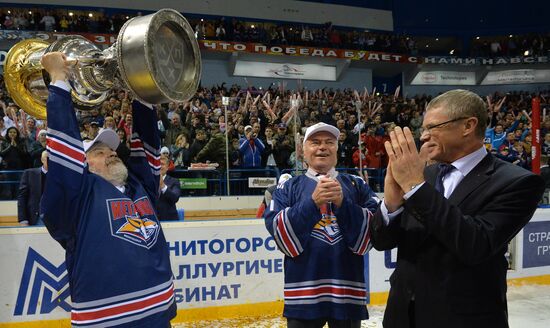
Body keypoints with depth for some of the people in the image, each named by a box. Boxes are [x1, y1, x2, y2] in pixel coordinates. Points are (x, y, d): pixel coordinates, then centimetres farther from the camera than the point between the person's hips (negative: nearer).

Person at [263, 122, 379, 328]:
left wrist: (343, 203, -18)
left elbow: (374, 231, -4)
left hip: (347, 289, 1)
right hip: (303, 292, -1)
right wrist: (312, 202, -20)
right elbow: (280, 234, -8)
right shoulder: (288, 188, 5)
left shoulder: (357, 185, 7)